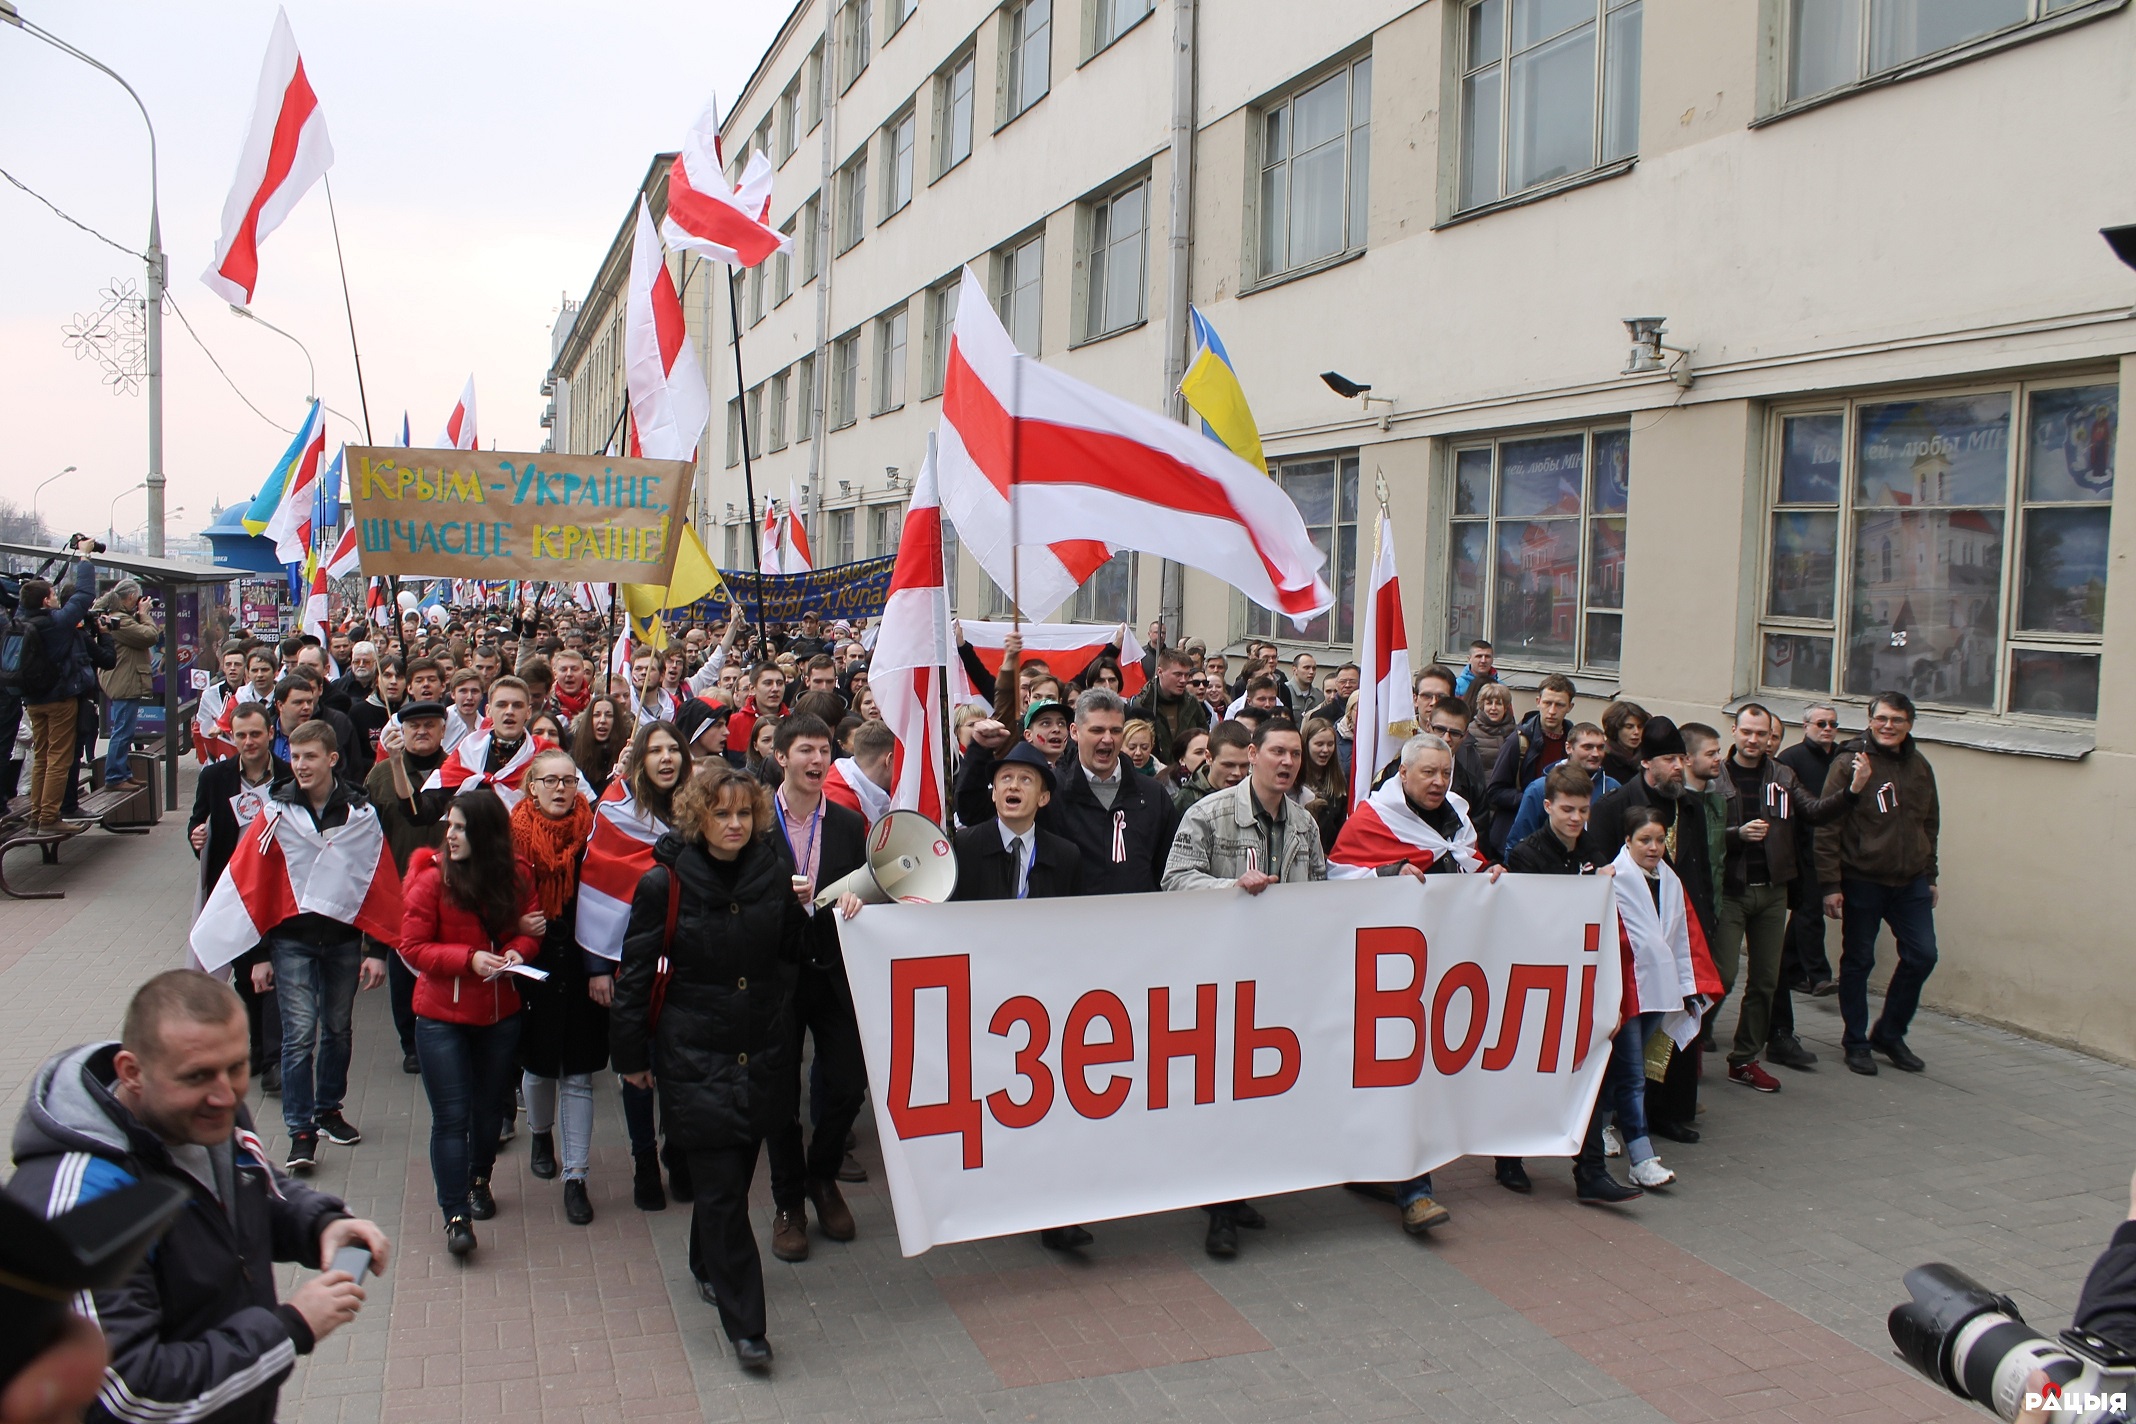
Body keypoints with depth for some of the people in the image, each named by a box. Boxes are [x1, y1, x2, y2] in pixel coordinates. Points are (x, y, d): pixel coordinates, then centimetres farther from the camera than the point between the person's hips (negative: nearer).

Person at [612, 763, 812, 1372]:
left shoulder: (774, 875, 1)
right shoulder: (665, 883, -8)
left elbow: (792, 957, 11)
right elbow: (636, 972, -1)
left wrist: (804, 912, -6)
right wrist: (631, 1053, 3)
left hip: (764, 1053, 4)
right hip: (695, 1059, -3)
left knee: (734, 1171, 15)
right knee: (722, 1184, -5)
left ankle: (708, 1264, 42)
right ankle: (744, 1323, 5)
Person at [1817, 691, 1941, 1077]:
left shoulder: (1920, 767, 8)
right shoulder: (1851, 764, -10)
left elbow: (1930, 825, 18)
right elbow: (1827, 827, -12)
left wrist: (1929, 876, 16)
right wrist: (1830, 884, -16)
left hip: (1910, 883, 5)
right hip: (1861, 882, -5)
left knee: (1922, 955, 3)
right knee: (1858, 961, 5)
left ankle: (1889, 1034, 22)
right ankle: (1856, 1042, 19)